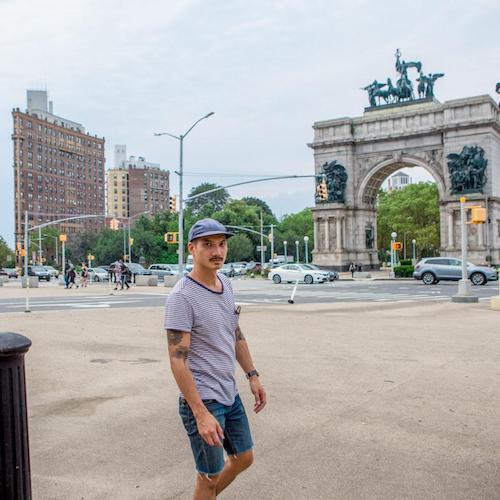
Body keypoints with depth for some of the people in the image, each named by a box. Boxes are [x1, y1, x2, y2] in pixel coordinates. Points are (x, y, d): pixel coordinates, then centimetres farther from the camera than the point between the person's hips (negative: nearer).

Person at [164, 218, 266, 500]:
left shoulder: (226, 284, 5)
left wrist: (253, 375, 15)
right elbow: (178, 361, -23)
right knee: (210, 476, 6)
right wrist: (201, 414, -26)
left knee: (244, 458, 21)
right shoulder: (182, 297, -20)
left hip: (230, 393, 8)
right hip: (203, 399, -8)